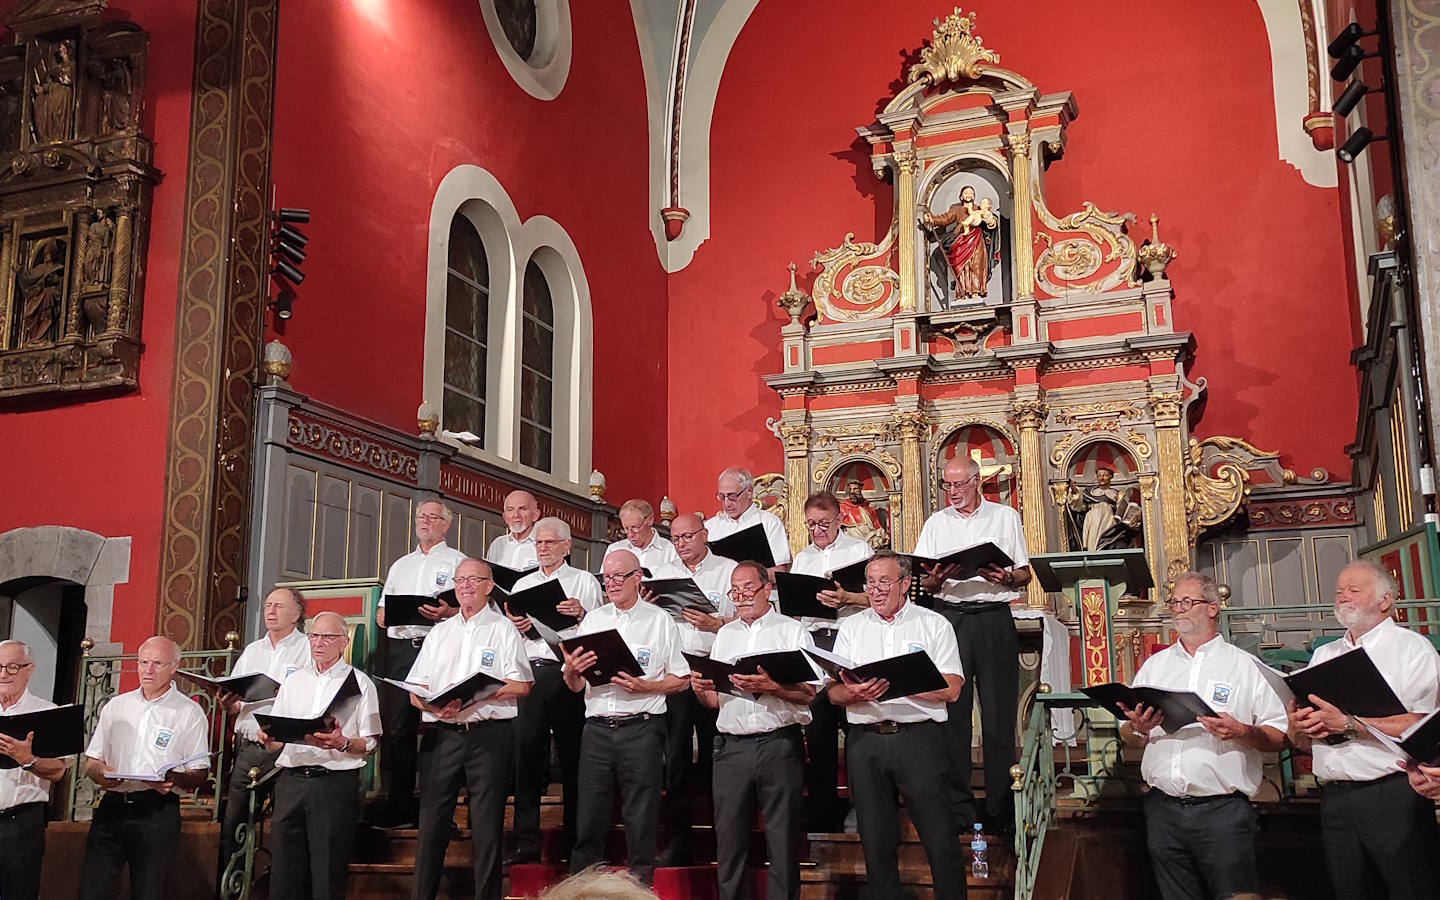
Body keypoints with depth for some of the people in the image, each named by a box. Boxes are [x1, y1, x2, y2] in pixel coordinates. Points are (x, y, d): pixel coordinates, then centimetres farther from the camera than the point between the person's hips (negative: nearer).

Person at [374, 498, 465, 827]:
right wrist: (382, 615, 1)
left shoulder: (457, 562, 8)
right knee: (397, 728, 2)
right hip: (400, 648, 5)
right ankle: (400, 808, 9)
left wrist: (447, 612, -22)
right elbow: (383, 605, 24)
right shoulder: (400, 565, 25)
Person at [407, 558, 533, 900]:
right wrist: (436, 706, -8)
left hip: (490, 734, -3)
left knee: (488, 826, -1)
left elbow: (521, 685, -3)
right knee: (432, 822, 2)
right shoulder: (439, 632, 18)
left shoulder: (504, 629, 6)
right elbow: (415, 692, 13)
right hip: (441, 734, 3)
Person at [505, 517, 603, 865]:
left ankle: (575, 841, 6)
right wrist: (515, 627, -2)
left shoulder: (585, 581, 10)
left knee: (572, 755, -2)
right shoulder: (523, 585, 22)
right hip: (529, 673, 3)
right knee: (526, 753, -1)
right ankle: (526, 842, 5)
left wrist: (582, 614, -17)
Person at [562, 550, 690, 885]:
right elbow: (575, 686, 14)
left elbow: (681, 681, 3)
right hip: (597, 728, 3)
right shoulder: (593, 620, 15)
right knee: (588, 818, 4)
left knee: (640, 821, 0)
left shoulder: (660, 621, 6)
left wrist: (645, 687, -12)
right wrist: (571, 671, -8)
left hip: (641, 729, -3)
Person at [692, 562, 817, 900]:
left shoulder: (792, 631, 4)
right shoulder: (725, 635, 18)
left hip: (780, 744, -4)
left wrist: (771, 686, -20)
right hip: (731, 747, 4)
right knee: (729, 839, 6)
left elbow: (810, 693, -6)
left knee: (783, 840, -1)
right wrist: (700, 688, -2)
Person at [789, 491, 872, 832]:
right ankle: (823, 813, 12)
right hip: (813, 641, 4)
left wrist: (846, 598, -21)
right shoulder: (802, 558, 19)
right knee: (816, 726, 4)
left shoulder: (858, 549, 4)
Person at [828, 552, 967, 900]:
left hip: (919, 737, -3)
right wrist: (855, 693, -14)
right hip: (865, 740, 3)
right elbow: (833, 692, 8)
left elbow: (950, 689, -4)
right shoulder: (851, 627, 14)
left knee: (941, 838, -7)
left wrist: (899, 683, -14)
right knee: (876, 841, 7)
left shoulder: (934, 624, 6)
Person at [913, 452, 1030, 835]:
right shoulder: (935, 523, 15)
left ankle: (1001, 810, 5)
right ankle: (958, 806, 6)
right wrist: (936, 580, -11)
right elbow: (924, 583, 11)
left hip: (995, 619, -1)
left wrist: (1006, 578, -13)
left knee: (999, 713, -2)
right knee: (952, 712, -1)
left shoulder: (1005, 517, 11)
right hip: (949, 617, 1)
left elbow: (1025, 575, 9)